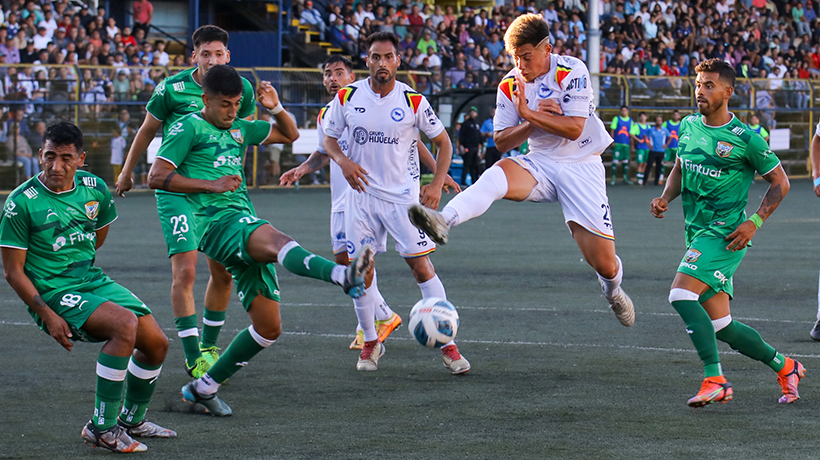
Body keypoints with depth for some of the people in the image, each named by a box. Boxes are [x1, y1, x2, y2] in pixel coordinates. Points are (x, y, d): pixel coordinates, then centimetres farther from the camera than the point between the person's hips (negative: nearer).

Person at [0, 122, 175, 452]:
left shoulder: (95, 189, 0)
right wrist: (47, 315, -18)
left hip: (93, 280, 7)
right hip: (51, 294, -7)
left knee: (156, 343, 1)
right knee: (125, 323, -30)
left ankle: (131, 421, 26)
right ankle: (101, 428, -21)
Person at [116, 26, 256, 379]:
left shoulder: (241, 89, -1)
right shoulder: (172, 89, -9)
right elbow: (147, 130, 6)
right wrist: (127, 172, 17)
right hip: (176, 190, -4)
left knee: (223, 273, 8)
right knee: (185, 270, -14)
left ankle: (209, 346, 28)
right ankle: (193, 358, -12)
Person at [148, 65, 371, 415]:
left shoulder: (239, 130, 25)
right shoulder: (189, 127, 4)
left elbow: (290, 134, 34)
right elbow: (157, 177, -4)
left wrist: (275, 108, 13)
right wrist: (211, 185, -11)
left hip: (246, 224, 8)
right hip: (216, 222, -8)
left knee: (268, 327, 3)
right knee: (276, 239, -39)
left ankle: (204, 388, 14)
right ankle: (343, 275, -69)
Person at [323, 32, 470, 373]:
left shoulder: (413, 101, -7)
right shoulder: (347, 97, -2)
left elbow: (443, 142, 3)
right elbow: (329, 138, 9)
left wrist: (437, 184, -8)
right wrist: (343, 161, -12)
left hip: (403, 195, -2)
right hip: (362, 195, 2)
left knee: (422, 268, -8)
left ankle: (447, 345, -5)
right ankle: (370, 342, 20)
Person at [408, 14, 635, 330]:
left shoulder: (571, 72, -11)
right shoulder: (509, 85, 1)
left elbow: (574, 129, -19)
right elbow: (502, 141, 3)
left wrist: (529, 113, -20)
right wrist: (537, 121, -12)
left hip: (581, 167, -3)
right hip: (540, 164, 3)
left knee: (604, 264, -4)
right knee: (497, 175, -34)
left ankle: (612, 290, 34)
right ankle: (442, 222, -57)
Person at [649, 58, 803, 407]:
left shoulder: (745, 139, -10)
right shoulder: (688, 127, 8)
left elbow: (779, 182, -1)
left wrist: (754, 223, -12)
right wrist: (665, 198, 4)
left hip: (726, 232, -7)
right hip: (697, 234, 7)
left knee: (681, 295, -24)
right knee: (720, 326, 6)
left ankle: (714, 379, -21)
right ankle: (784, 367, 25)